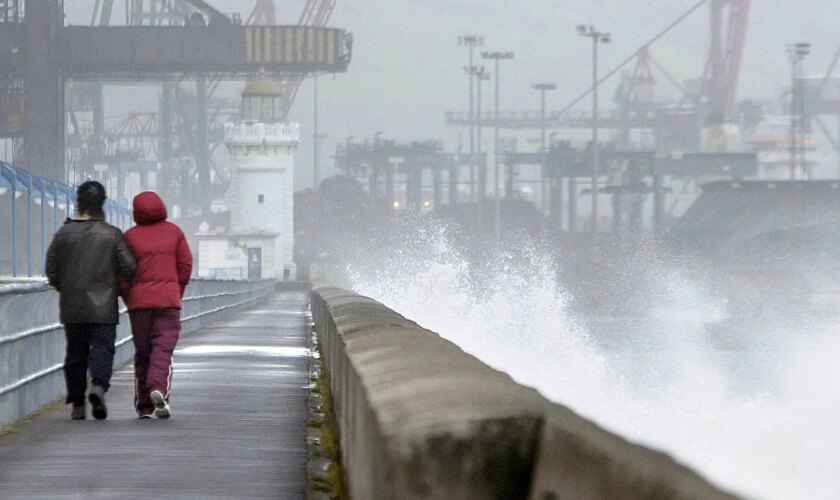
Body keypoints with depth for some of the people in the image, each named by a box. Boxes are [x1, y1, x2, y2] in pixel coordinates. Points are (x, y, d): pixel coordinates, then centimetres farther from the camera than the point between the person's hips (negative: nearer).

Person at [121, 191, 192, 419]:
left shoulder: (130, 236, 1)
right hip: (168, 299, -1)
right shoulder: (174, 232, 4)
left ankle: (144, 405, 8)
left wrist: (128, 299, 13)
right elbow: (186, 266, 5)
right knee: (163, 348, -3)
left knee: (142, 352, 9)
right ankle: (159, 388, -29)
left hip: (139, 300, 1)